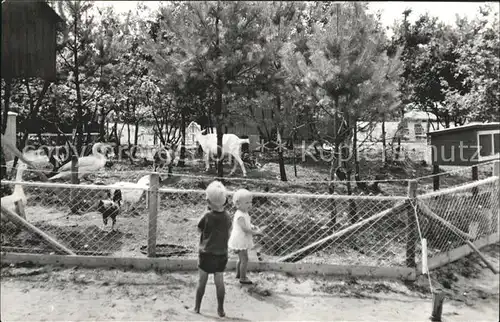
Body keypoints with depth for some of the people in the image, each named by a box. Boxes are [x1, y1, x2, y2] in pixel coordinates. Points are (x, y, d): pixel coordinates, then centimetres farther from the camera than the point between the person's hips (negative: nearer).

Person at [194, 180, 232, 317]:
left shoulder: (207, 216, -16)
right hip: (222, 255, 3)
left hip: (206, 254, -2)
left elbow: (199, 229, -1)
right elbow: (228, 235, 2)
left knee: (202, 281, 11)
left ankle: (197, 307, 22)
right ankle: (221, 309, 20)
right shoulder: (227, 217, -7)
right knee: (219, 282, 11)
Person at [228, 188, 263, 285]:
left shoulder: (244, 213, 6)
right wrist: (255, 232, -21)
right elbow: (245, 229, -30)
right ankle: (243, 278, 10)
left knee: (241, 258, 23)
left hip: (242, 240, 10)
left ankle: (238, 273, 38)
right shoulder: (240, 216, -26)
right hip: (240, 240, -10)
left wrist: (252, 226, 0)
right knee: (244, 259, -1)